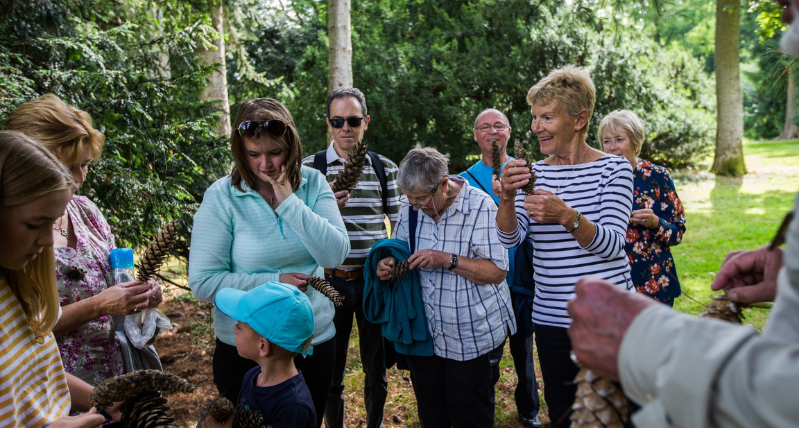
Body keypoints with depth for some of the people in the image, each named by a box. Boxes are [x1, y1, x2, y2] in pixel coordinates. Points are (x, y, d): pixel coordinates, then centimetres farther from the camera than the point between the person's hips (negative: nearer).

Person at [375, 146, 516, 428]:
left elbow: (497, 271, -18)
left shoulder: (480, 207, -15)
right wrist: (388, 264, -8)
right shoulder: (410, 209, 1)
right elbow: (398, 250, 15)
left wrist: (447, 260, -28)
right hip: (424, 336, 5)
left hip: (473, 336, -5)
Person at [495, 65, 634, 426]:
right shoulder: (535, 173, 6)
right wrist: (508, 196, -22)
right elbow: (509, 238, -4)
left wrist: (566, 216, -33)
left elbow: (611, 244, -16)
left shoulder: (613, 168, -5)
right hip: (551, 319, 4)